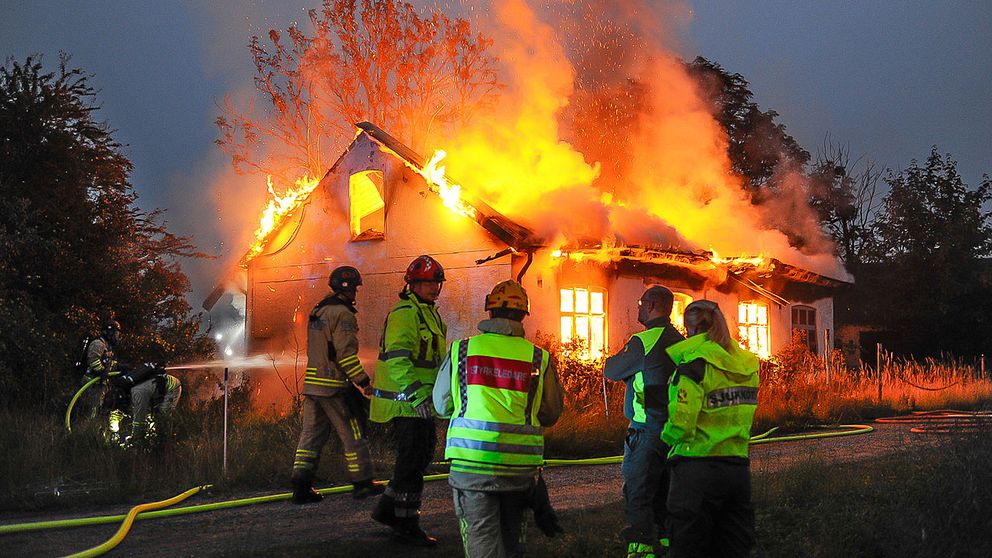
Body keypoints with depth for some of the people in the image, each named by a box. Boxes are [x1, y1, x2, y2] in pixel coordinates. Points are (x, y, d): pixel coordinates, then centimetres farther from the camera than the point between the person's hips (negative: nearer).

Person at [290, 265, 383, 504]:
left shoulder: (318, 311, 16)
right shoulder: (342, 314, -13)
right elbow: (346, 353, -20)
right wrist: (364, 382, -15)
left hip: (312, 383, 8)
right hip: (335, 386, -8)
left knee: (312, 433, 8)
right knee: (353, 434, 4)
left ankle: (301, 487, 3)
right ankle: (362, 483, 11)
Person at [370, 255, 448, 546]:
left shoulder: (429, 314, 18)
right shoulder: (404, 315, -15)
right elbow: (397, 360, -25)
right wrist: (417, 397, -29)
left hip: (422, 401, 10)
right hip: (406, 402, -10)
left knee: (423, 455, 16)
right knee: (412, 462, -5)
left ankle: (387, 509, 28)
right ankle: (406, 525, 5)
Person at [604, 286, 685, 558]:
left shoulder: (643, 342, -14)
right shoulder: (681, 342, 11)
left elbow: (611, 371, -2)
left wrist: (613, 359, 18)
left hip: (648, 431, -8)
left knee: (638, 495, -5)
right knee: (662, 494, 16)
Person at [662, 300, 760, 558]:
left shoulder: (694, 365, -14)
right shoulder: (747, 365, 7)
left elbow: (680, 423, -17)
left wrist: (667, 434, 3)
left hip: (698, 471, -6)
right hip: (738, 467, 6)